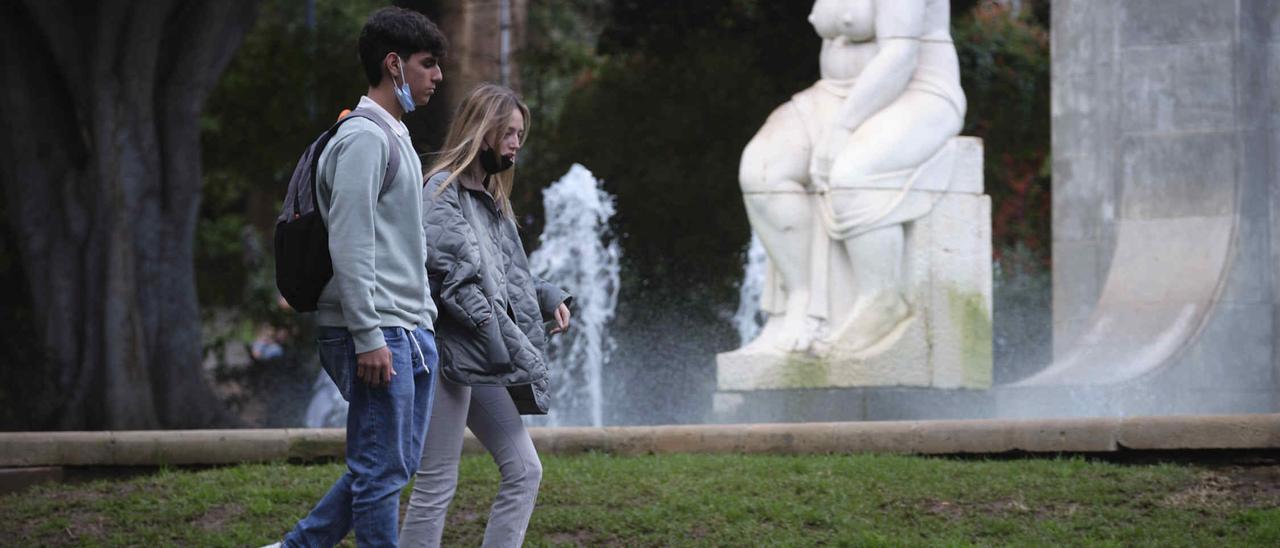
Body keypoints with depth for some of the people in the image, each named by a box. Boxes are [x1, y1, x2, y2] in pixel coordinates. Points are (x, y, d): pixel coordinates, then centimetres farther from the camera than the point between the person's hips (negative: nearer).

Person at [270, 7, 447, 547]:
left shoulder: (396, 138, 20)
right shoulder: (363, 139, -12)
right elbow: (348, 245, -19)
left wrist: (423, 319, 21)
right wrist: (368, 337, -22)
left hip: (408, 330, 10)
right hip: (376, 331, -10)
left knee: (398, 464, 12)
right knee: (381, 471, -6)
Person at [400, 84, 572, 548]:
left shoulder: (490, 196, 20)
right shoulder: (444, 191, -9)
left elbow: (508, 273, 24)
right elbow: (448, 274, -19)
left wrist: (548, 298, 7)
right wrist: (489, 325, -21)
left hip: (484, 364, 10)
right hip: (451, 352, -10)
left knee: (523, 471, 7)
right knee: (437, 483, -7)